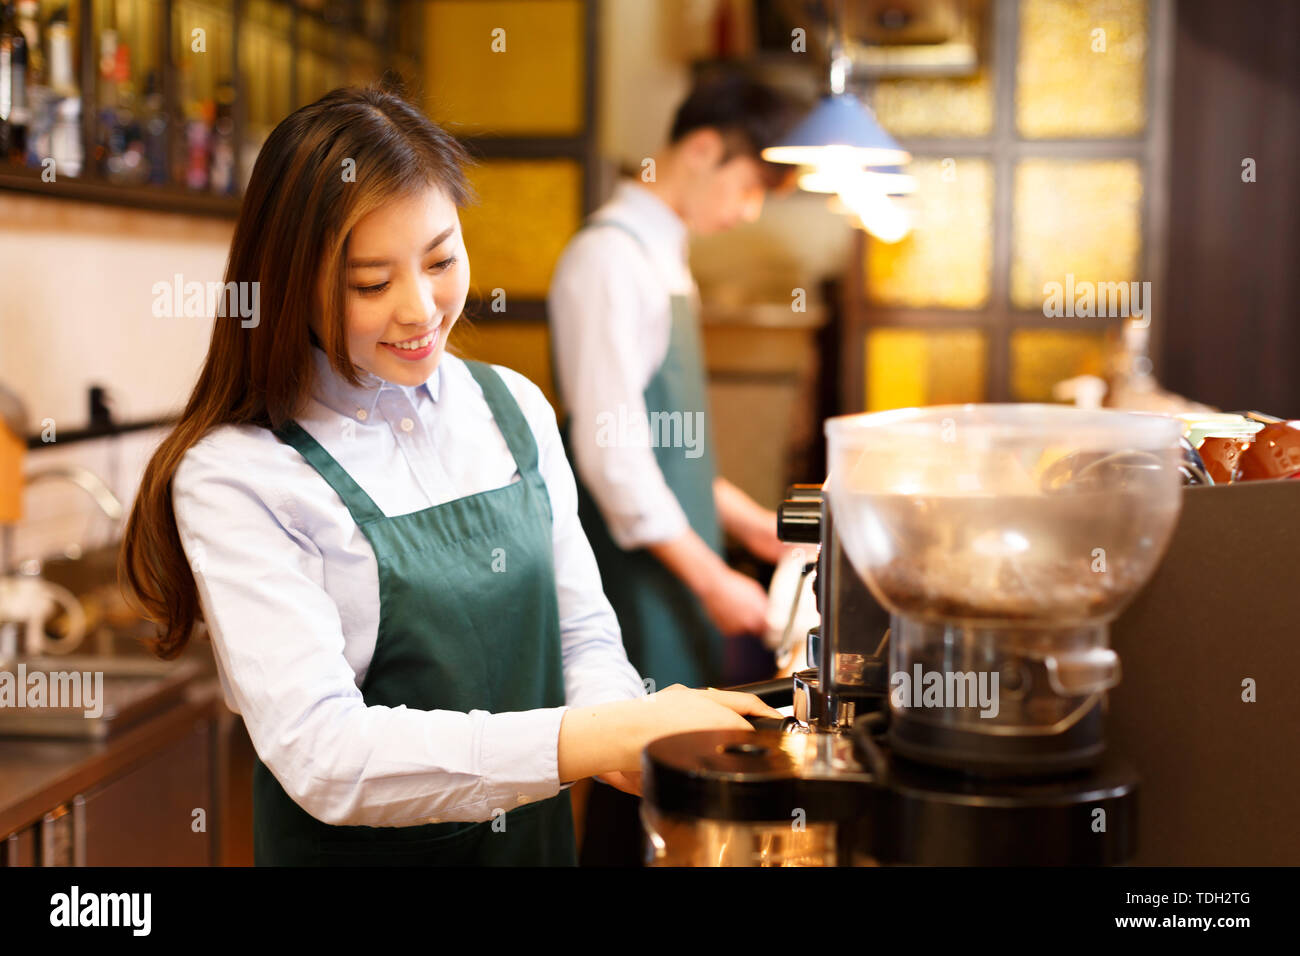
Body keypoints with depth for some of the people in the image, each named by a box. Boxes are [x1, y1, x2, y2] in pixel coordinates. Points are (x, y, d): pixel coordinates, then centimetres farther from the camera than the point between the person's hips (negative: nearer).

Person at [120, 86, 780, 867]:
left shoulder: (515, 410, -1)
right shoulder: (235, 475, -17)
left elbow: (583, 635, 2)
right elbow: (320, 754, -25)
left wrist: (623, 726, -20)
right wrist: (597, 738, -32)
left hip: (536, 834, 5)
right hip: (356, 848, -4)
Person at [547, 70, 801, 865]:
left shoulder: (664, 256, 14)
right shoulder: (611, 256, -15)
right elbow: (610, 446, -21)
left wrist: (743, 517, 18)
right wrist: (711, 577, -20)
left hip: (677, 566, 9)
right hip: (638, 573, -9)